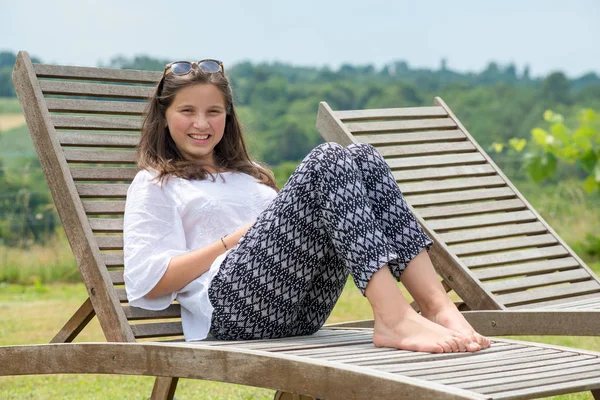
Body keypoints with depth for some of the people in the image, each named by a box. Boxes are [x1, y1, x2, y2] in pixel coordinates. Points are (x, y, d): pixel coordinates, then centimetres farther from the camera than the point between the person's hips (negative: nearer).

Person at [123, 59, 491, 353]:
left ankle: (438, 305, -29)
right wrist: (234, 239, -2)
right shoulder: (154, 185, 16)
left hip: (302, 311, 6)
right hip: (233, 308, -6)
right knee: (326, 162, -23)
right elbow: (146, 282, 2)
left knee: (361, 159, -13)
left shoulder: (250, 175, 35)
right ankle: (394, 319, -40)